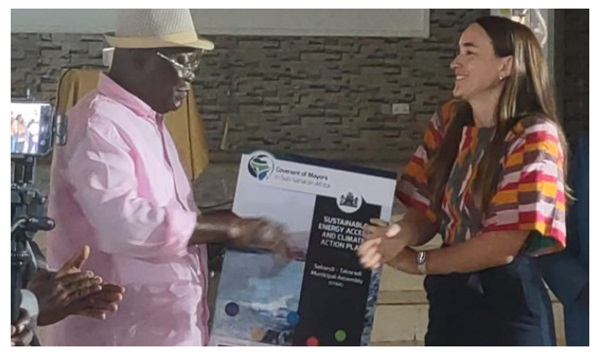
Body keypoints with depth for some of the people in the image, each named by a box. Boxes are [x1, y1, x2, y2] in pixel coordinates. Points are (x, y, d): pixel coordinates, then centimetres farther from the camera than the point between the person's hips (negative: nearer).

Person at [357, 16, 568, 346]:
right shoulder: (449, 120, 4)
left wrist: (418, 262, -8)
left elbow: (503, 246, -18)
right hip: (448, 298, 6)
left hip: (506, 306, -5)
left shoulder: (534, 136, -15)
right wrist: (399, 235, -20)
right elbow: (426, 210, 2)